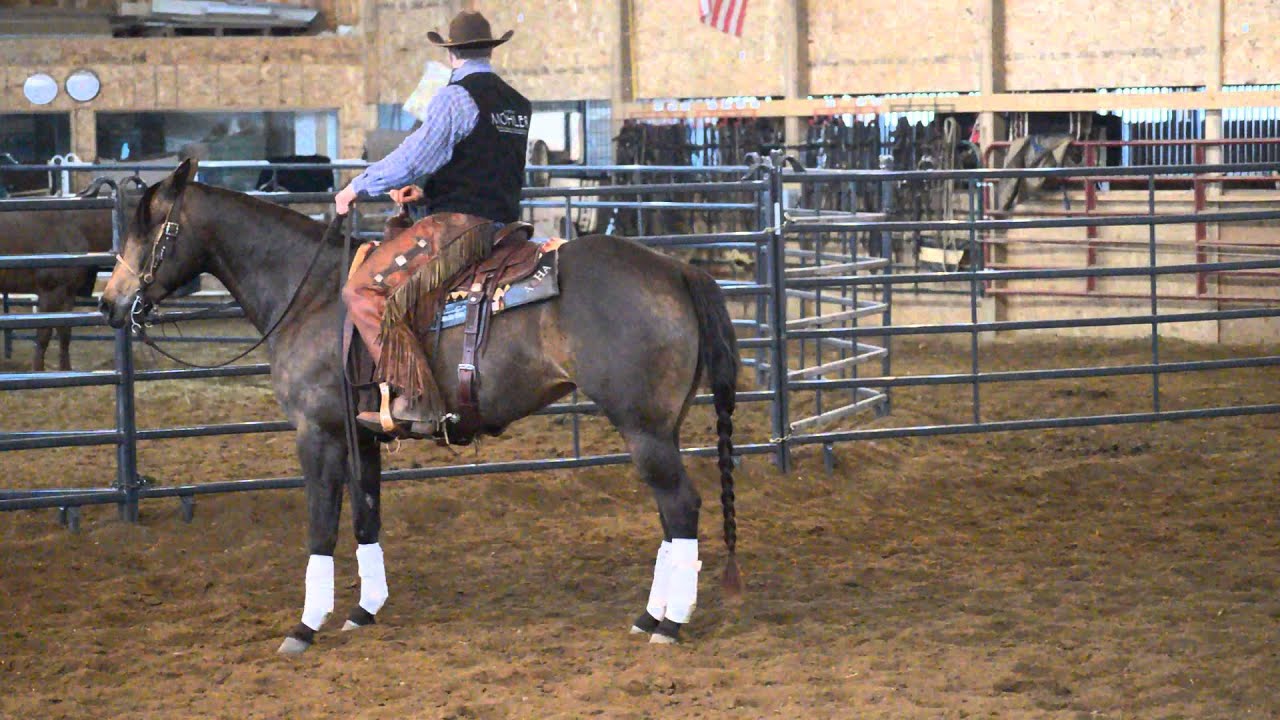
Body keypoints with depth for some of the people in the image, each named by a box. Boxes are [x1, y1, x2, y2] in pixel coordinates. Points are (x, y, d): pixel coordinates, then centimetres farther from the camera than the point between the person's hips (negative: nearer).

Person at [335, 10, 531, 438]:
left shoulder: (455, 96, -8)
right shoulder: (519, 105, 19)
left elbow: (415, 157, -17)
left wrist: (359, 187, -4)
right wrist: (429, 193, 27)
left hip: (457, 225, -9)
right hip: (501, 223, 9)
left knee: (364, 291, -12)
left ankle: (415, 405, -25)